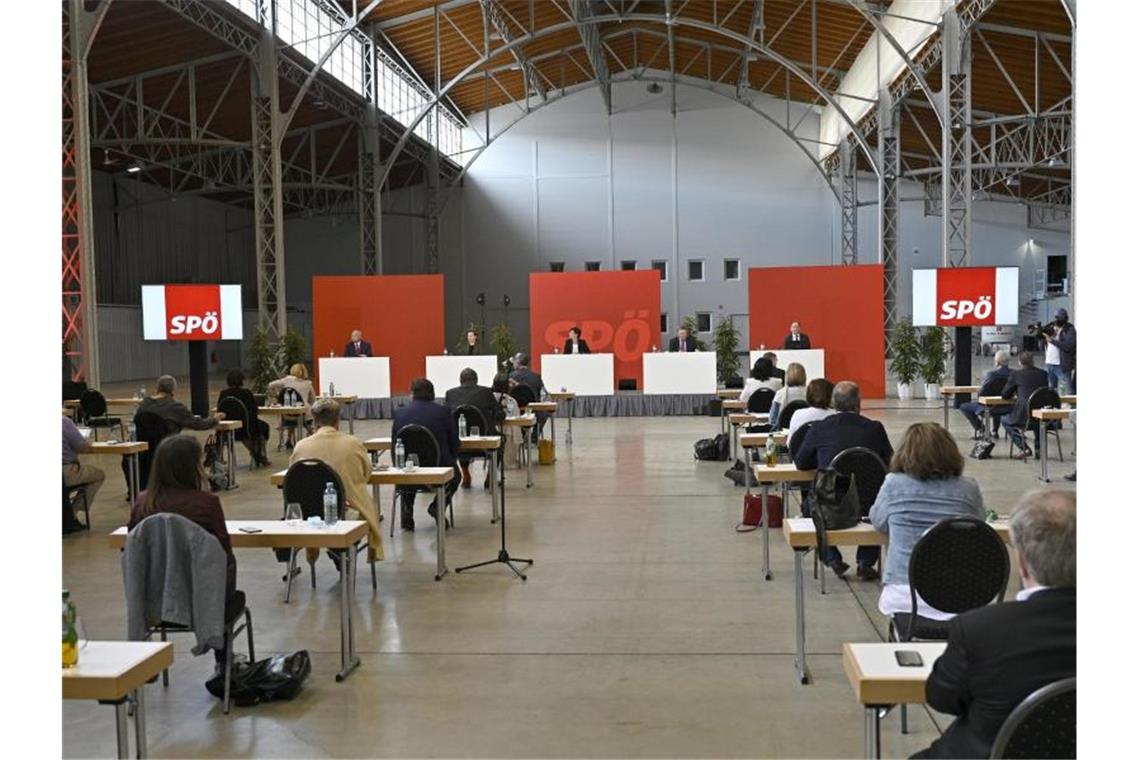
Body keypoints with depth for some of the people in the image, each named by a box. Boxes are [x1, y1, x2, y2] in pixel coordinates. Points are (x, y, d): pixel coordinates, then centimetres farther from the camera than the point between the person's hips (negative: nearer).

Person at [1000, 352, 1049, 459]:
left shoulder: (1016, 375, -2)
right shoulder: (1043, 374, 9)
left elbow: (1004, 395, 5)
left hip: (1025, 416, -5)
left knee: (1004, 420, 23)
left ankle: (1024, 449, 8)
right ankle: (1038, 448, 30)